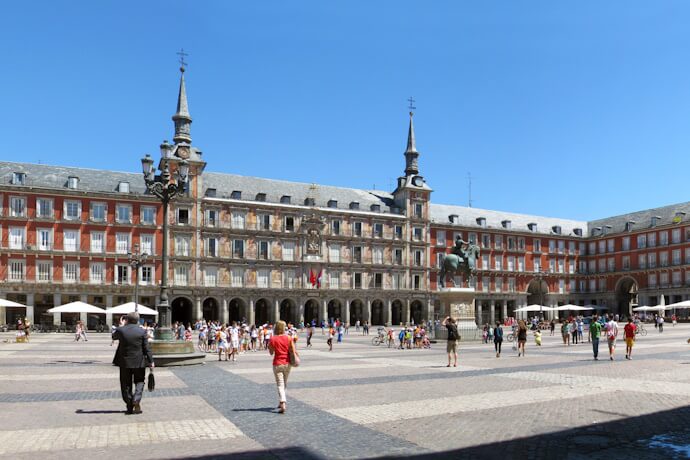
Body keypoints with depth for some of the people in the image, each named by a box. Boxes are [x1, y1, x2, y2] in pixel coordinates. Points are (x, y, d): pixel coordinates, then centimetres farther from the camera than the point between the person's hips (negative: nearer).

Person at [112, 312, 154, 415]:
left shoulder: (121, 330, -6)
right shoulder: (142, 331, -7)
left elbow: (114, 337, 17)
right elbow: (146, 348, -6)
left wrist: (121, 326, 25)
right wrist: (151, 361, 1)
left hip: (125, 362, 1)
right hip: (139, 362, -1)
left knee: (126, 384, 12)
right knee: (139, 382, 13)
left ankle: (129, 406, 14)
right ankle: (136, 400, -8)